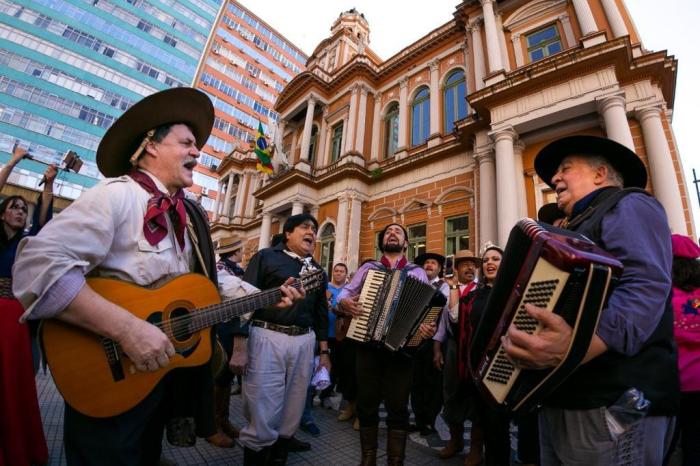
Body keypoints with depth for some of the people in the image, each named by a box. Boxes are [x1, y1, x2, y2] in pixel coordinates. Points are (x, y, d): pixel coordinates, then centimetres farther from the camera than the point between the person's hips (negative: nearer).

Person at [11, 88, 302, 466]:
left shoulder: (190, 215, 6)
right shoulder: (117, 194, -18)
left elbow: (209, 280, 9)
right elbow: (36, 266, -29)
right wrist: (127, 328, -34)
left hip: (172, 371, 7)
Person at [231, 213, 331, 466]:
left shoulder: (318, 271, 16)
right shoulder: (267, 257, 1)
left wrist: (324, 352, 15)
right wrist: (239, 346, -11)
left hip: (304, 342, 5)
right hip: (267, 337, -5)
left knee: (291, 416, 15)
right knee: (262, 418, 2)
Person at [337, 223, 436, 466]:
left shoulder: (417, 272, 7)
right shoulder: (368, 268, 11)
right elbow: (345, 292, 9)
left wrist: (429, 327, -22)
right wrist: (344, 303, -14)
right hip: (368, 343, 2)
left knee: (397, 407, 7)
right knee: (366, 404, 12)